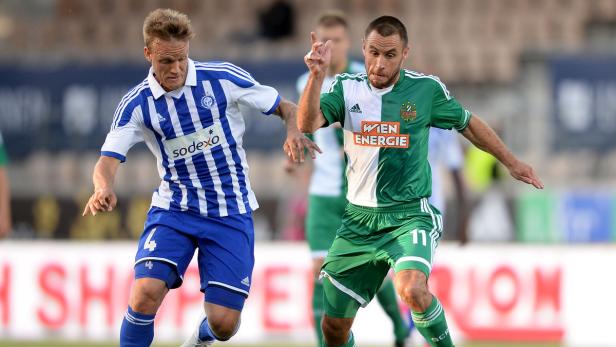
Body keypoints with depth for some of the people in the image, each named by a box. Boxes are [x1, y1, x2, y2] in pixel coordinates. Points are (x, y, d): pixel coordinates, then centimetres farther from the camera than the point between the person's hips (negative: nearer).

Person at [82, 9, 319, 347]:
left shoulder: (223, 78, -7)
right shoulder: (137, 104, -5)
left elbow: (285, 107, 1)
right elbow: (109, 159, -11)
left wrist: (294, 132, -22)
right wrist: (103, 189, -35)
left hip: (230, 212, 0)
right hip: (174, 209, 0)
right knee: (145, 294, -25)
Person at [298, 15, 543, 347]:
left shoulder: (426, 89, -4)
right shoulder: (346, 88, -1)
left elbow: (468, 124, 13)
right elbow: (307, 124, -18)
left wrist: (511, 162, 20)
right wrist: (316, 74, -33)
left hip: (410, 216, -3)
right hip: (359, 220, 3)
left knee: (412, 290, -32)